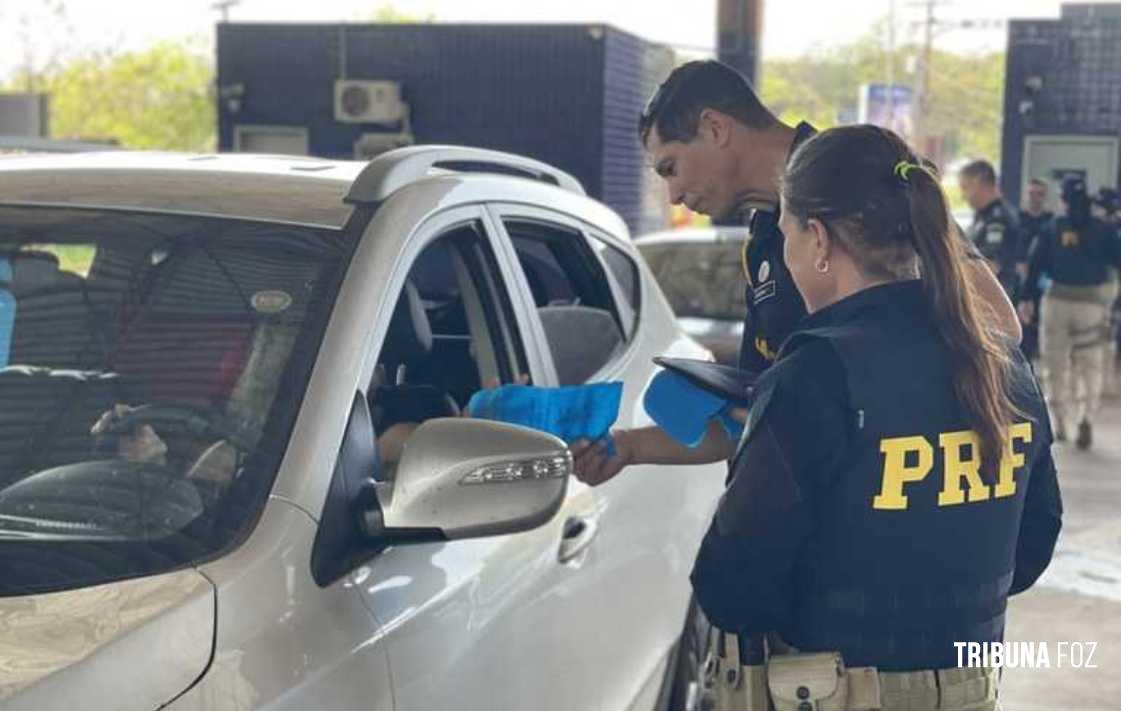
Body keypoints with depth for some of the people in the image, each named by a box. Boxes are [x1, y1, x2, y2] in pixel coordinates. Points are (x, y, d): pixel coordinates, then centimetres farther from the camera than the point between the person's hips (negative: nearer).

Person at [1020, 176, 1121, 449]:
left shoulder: (1053, 229, 1)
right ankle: (1086, 419, -8)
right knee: (1090, 364, 8)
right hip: (1093, 301, 0)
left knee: (1056, 362, 13)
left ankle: (1060, 421, 17)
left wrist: (1028, 299, 2)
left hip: (1058, 300, 1)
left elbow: (1036, 265, -1)